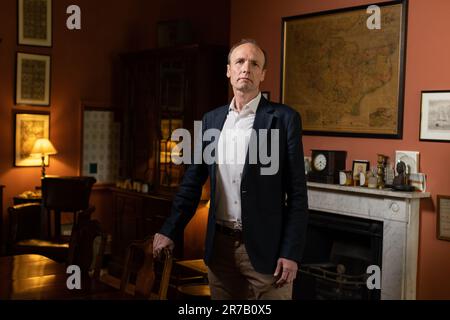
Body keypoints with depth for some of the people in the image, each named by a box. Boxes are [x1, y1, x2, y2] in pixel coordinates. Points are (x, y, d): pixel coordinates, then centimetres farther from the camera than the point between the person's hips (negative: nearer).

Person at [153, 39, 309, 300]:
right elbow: (193, 182, 12)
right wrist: (170, 231, 4)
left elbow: (297, 193, -7)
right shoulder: (211, 119, 8)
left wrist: (291, 253, -12)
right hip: (219, 245, 4)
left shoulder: (284, 119, -5)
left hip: (264, 247, -4)